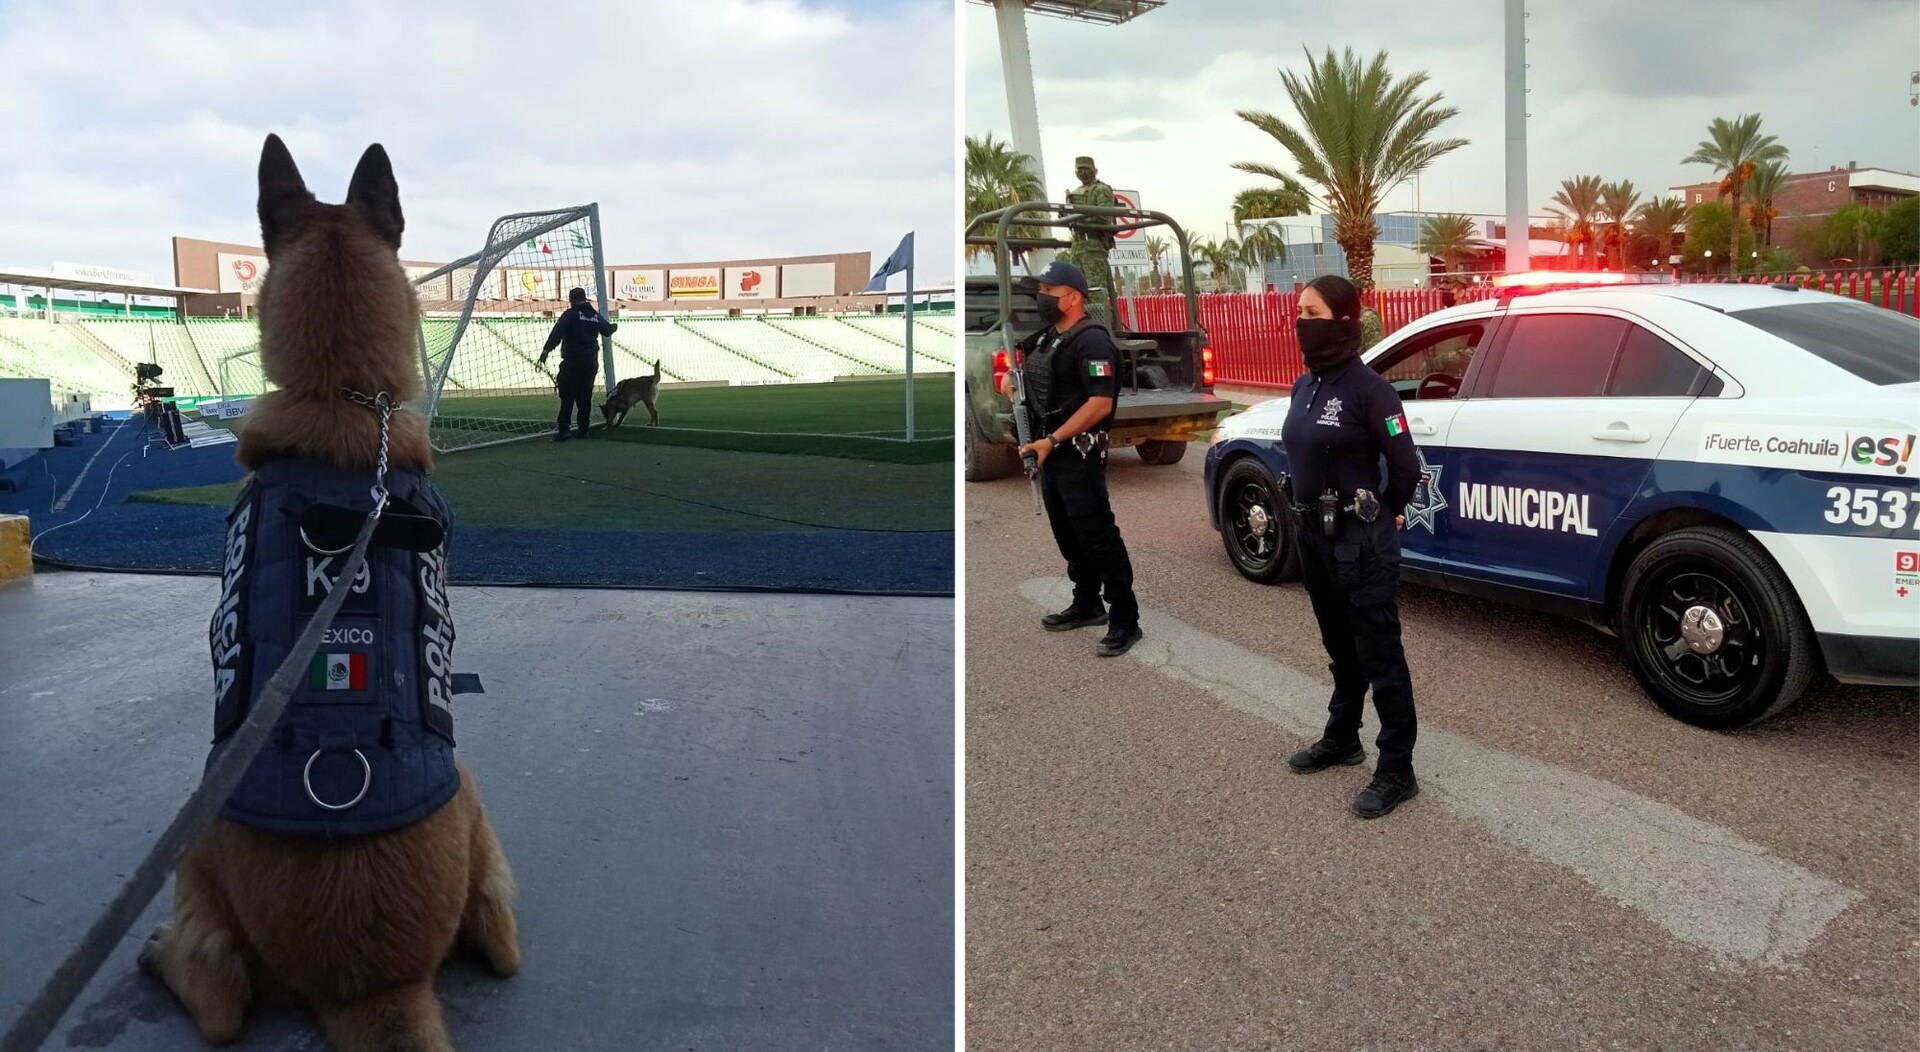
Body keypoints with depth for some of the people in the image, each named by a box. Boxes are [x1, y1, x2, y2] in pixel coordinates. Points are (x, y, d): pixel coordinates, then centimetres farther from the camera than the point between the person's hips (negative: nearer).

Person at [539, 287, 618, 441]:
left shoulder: (570, 314, -7)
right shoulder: (596, 315, 11)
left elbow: (556, 333, -18)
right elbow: (607, 330, 29)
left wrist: (546, 350, -23)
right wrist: (613, 326, 51)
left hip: (572, 362, -5)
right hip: (591, 362, 5)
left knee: (567, 397, -6)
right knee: (585, 397, 12)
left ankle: (563, 431, -13)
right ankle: (583, 430, 13)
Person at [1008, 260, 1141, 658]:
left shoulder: (1091, 340, -15)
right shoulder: (1045, 338, 14)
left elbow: (1100, 403, -23)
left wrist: (1052, 440, -24)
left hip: (1078, 454, -10)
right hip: (1050, 453, 10)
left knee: (1098, 537, -8)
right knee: (1068, 536, 17)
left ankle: (1125, 620, -2)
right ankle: (1087, 605, 29)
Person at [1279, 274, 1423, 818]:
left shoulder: (1368, 388, -16)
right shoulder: (1304, 387, 7)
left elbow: (1405, 467, -12)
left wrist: (1379, 516, 1)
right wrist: (1307, 517, 11)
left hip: (1361, 542, -8)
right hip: (1314, 536, 8)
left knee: (1379, 656, 0)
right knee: (1342, 648, 21)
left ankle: (1397, 771, 9)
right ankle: (1342, 739, 37)